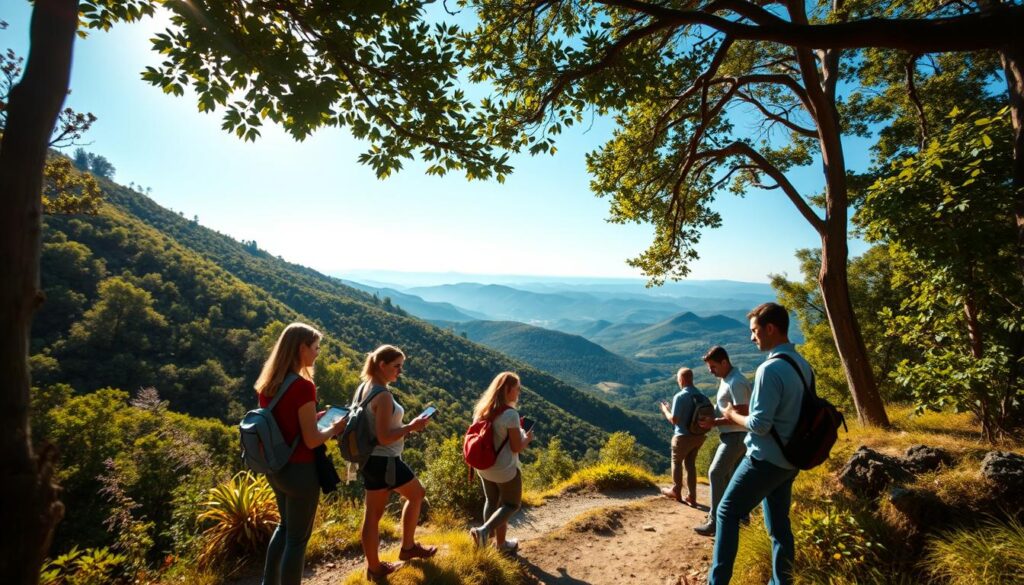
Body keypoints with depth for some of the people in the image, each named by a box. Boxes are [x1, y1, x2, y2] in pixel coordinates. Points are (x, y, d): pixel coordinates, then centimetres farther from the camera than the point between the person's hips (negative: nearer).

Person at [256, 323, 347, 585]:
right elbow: (311, 440, -22)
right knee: (297, 537, 8)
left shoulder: (268, 383, 1)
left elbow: (282, 422, 11)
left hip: (276, 467, 8)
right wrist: (335, 428, -5)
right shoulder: (303, 386, -24)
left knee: (285, 526, 27)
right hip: (299, 470, -8)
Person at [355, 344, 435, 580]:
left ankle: (373, 567, 27)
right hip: (385, 461, -8)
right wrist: (411, 426, -15)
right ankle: (408, 547, 29)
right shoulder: (383, 395, -23)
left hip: (369, 458, 8)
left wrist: (405, 428, 13)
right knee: (416, 494, 15)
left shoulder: (363, 388, 5)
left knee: (373, 512, 15)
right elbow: (384, 437, -25)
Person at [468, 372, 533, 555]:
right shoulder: (510, 414, -24)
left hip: (484, 467, 7)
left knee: (492, 502, 22)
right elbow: (517, 447, -20)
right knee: (511, 504, 13)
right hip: (505, 470, -7)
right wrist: (528, 438, 1)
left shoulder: (481, 409, -1)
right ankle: (484, 530, -5)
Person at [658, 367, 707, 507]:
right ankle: (691, 497, 19)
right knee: (690, 464, 17)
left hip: (684, 436, -6)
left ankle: (676, 492, 30)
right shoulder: (701, 395, 1)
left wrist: (665, 410, 1)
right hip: (699, 435, 6)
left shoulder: (680, 396, -20)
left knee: (677, 462, 15)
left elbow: (674, 420, -18)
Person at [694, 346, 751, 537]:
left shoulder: (736, 383, -21)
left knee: (716, 473, -10)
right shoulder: (725, 379, 11)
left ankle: (715, 521, -5)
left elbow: (741, 415, -24)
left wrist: (714, 422, -21)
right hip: (730, 435, 10)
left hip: (736, 436, -10)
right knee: (729, 475, 16)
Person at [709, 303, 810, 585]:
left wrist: (733, 415, -5)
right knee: (779, 524, 17)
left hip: (765, 460, -8)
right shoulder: (803, 365, 5)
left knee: (727, 513, 5)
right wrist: (746, 411, 10)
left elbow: (760, 425, -24)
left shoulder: (770, 369, -23)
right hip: (789, 460, 8)